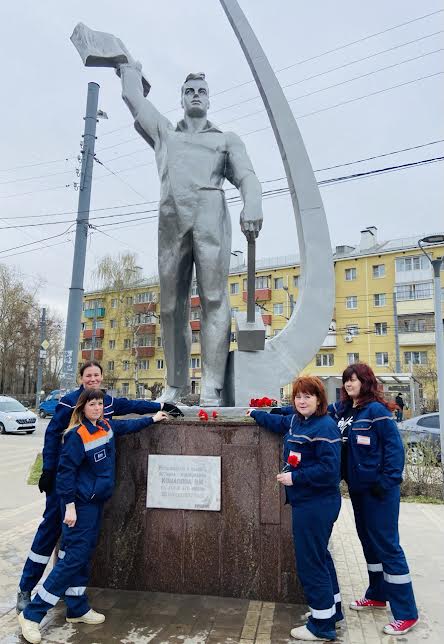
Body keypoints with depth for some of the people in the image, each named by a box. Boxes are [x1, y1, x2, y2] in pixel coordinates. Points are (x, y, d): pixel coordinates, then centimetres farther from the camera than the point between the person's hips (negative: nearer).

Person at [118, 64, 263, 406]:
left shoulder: (227, 139, 25)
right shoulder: (164, 132, 33)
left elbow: (247, 176, 8)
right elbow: (133, 96, 44)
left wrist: (252, 207, -13)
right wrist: (131, 68, 62)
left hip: (210, 214, -2)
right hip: (171, 218, 3)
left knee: (214, 298, -15)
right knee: (172, 304, -3)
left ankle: (211, 388, -18)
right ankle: (175, 384, 3)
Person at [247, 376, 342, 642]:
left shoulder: (325, 427, -20)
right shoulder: (296, 420, 6)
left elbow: (329, 470, -26)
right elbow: (279, 421, 28)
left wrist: (295, 477, -21)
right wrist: (255, 414, 35)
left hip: (317, 505, -9)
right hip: (305, 502, 9)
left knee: (310, 561, 1)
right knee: (319, 555, 21)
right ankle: (332, 609, 39)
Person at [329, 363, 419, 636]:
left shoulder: (376, 410, -16)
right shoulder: (342, 409, 5)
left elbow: (395, 446, -17)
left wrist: (388, 482, -19)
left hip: (378, 490, -8)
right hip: (357, 488, 8)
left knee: (387, 545, 0)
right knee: (368, 541, 20)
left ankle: (407, 613, 14)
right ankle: (377, 595, 38)